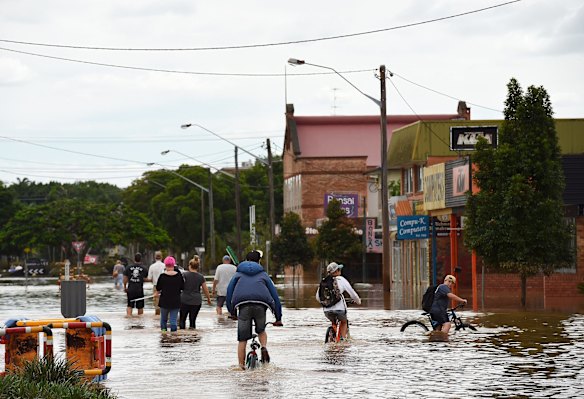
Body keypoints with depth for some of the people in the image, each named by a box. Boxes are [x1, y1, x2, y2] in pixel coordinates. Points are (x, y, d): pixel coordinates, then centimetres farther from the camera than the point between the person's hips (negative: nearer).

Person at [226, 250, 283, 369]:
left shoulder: (238, 274, 27)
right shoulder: (263, 275, 27)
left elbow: (229, 291, 15)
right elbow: (274, 294, 22)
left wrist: (231, 311, 17)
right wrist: (278, 317, 25)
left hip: (243, 305, -1)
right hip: (260, 305, 1)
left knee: (242, 339, 6)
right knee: (261, 330, 27)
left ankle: (241, 366, 3)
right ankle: (264, 347, -1)